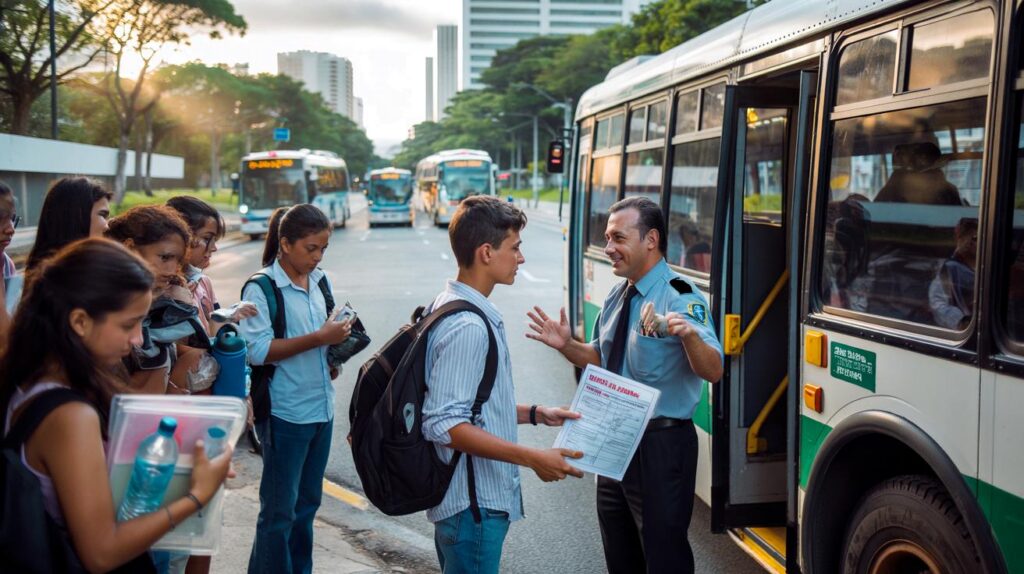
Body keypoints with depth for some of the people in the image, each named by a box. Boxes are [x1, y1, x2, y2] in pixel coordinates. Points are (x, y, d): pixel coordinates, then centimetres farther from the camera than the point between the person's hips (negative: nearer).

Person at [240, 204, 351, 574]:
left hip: (321, 408, 7)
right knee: (280, 510, 4)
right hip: (285, 414, -7)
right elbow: (256, 350, -22)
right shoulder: (261, 288, -13)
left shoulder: (317, 281, 7)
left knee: (308, 501, 18)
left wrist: (336, 341, -2)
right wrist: (319, 338, -24)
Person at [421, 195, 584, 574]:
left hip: (477, 499, 10)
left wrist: (535, 414, 12)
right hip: (473, 504, -10)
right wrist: (532, 458, -25)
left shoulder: (456, 308, 10)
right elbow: (444, 423, -26)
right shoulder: (467, 326, -22)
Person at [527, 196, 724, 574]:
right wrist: (567, 345, 0)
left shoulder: (680, 298, -17)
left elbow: (713, 371, -25)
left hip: (661, 446, -8)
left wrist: (690, 335, -45)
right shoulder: (617, 298, 8)